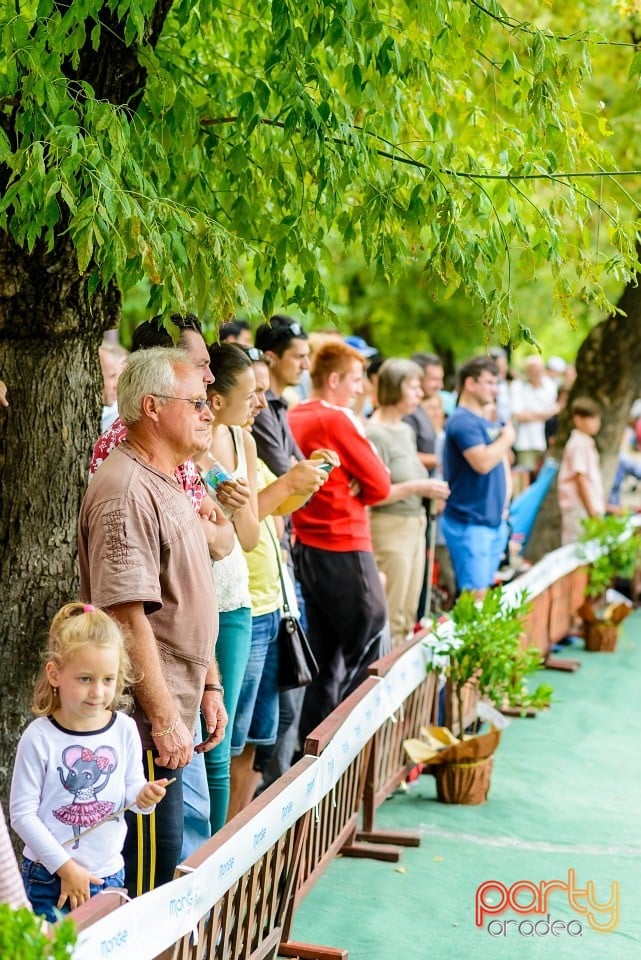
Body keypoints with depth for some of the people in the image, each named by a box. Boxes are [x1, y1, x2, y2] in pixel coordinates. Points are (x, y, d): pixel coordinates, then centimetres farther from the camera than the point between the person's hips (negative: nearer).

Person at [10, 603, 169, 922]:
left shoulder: (125, 729, -3)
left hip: (109, 875, 4)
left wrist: (143, 795, -17)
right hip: (49, 880, -3)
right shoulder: (39, 738, -14)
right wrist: (66, 868, -14)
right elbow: (22, 814, -12)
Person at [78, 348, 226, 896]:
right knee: (151, 874, -4)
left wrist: (210, 686, 19)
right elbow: (127, 615, -23)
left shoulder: (169, 484, 15)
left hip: (173, 713, 10)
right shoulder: (126, 491, -19)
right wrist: (164, 719, -22)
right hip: (148, 720, -10)